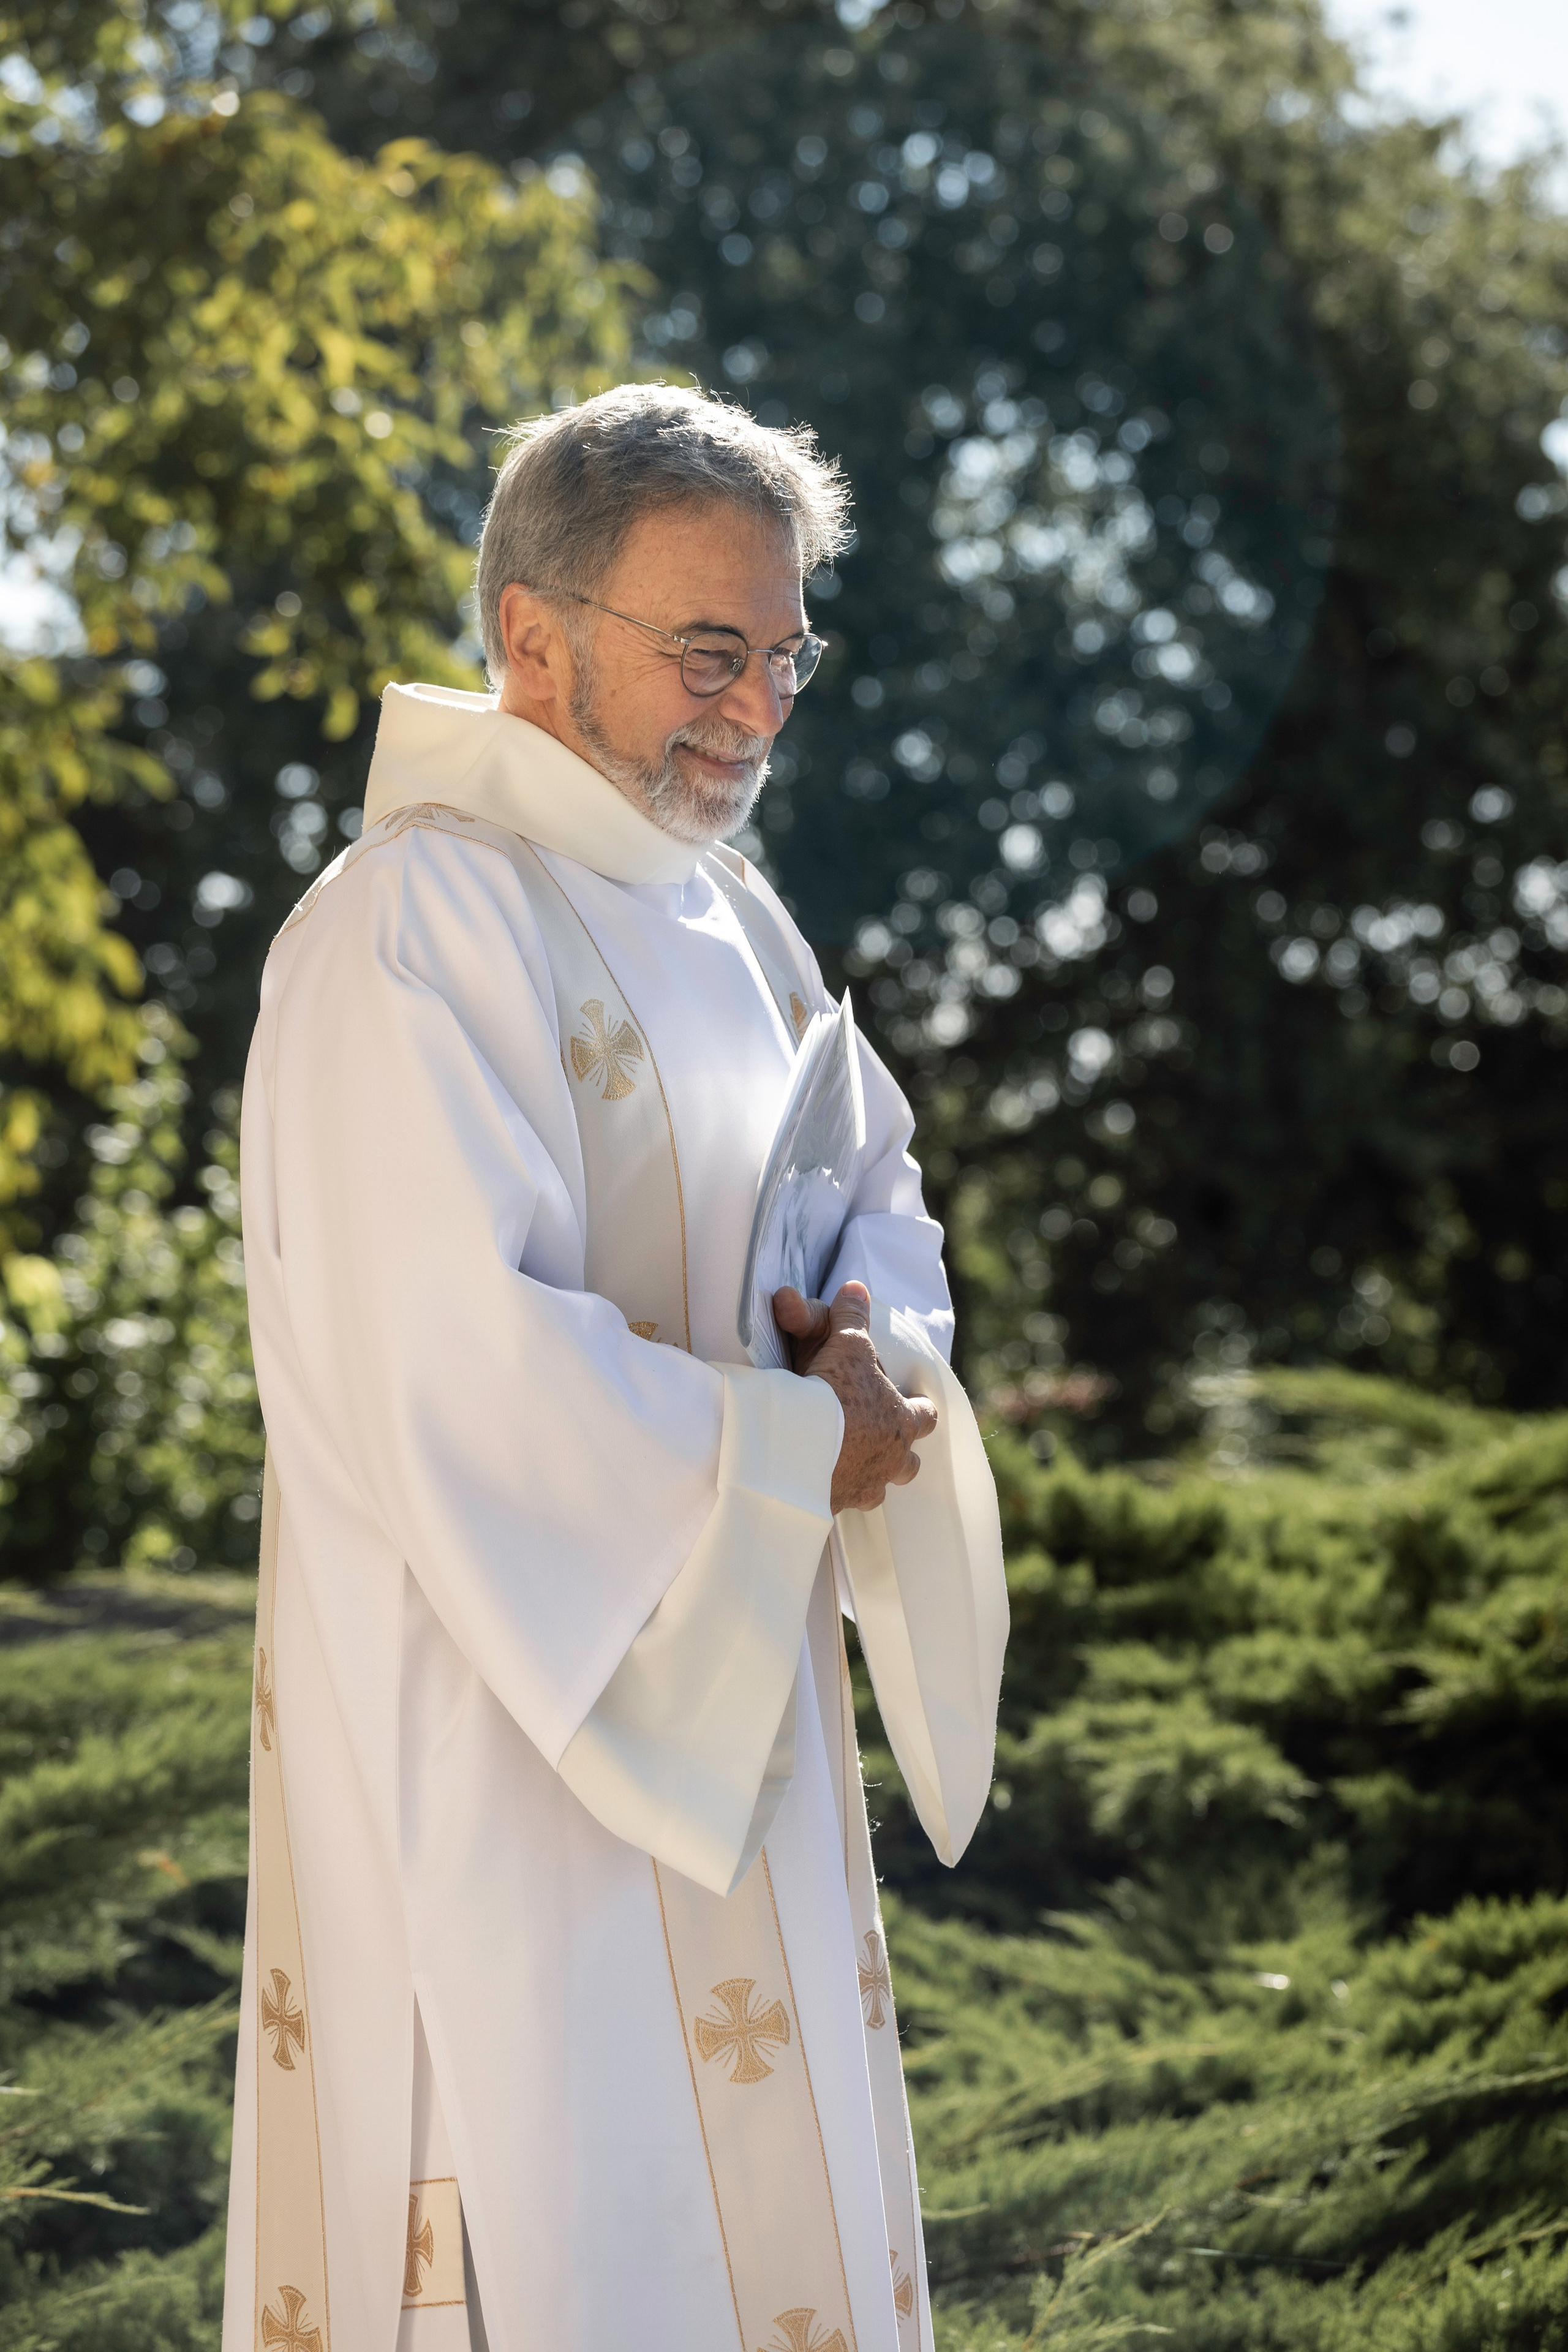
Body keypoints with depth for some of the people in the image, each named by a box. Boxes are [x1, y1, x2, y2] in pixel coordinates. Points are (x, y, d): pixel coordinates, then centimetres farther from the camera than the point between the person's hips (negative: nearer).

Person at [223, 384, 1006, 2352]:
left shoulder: (719, 906, 11)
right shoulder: (412, 925, -18)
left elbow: (880, 1184, 17)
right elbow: (454, 1371, -25)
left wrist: (874, 1335, -7)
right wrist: (792, 1446, -16)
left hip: (728, 1710, 9)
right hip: (505, 1742, -9)